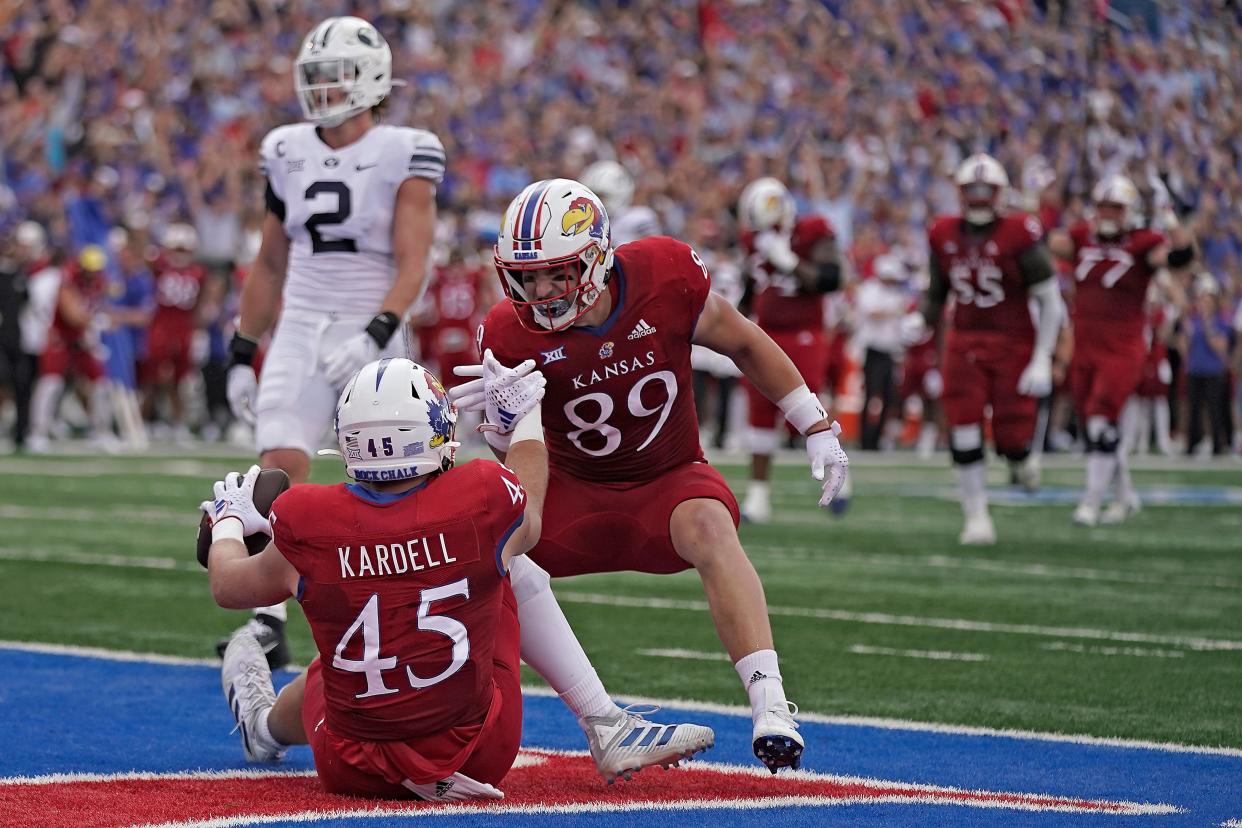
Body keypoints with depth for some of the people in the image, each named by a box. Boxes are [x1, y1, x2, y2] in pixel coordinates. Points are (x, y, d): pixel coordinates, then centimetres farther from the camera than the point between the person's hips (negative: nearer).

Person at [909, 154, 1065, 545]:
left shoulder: (1020, 235, -11)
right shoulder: (944, 236, 3)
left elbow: (1050, 302, -9)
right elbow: (936, 294, 14)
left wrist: (1041, 360, -14)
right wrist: (919, 321, -8)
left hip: (1014, 345, -3)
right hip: (964, 343, 3)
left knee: (1011, 440, -4)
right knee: (963, 435, -6)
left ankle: (1019, 454, 35)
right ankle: (976, 516, 8)